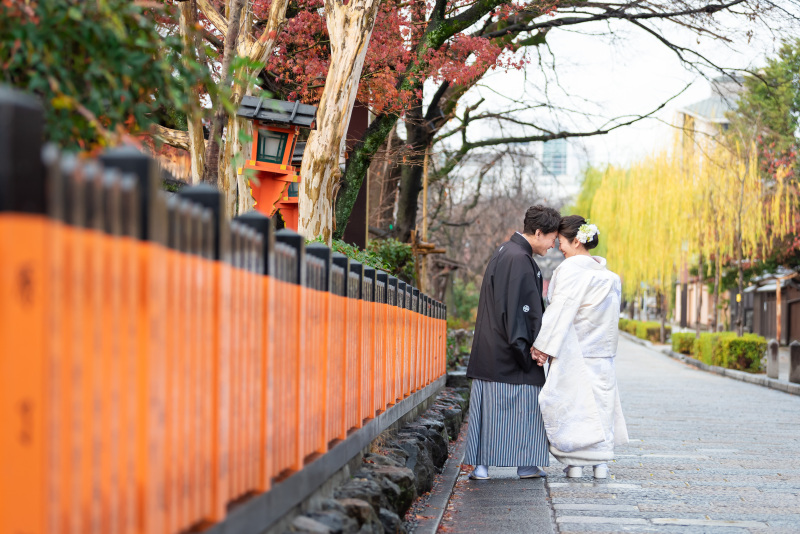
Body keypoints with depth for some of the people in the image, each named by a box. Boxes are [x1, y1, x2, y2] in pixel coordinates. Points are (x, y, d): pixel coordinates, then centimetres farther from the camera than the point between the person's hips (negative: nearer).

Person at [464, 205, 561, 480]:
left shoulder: (504, 253, 16)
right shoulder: (519, 260, -17)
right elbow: (517, 309, -20)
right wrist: (524, 347, -17)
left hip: (490, 351, 9)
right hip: (508, 352, -9)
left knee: (488, 405, 7)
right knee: (524, 404, 0)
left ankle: (480, 464, 6)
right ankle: (526, 464, 5)